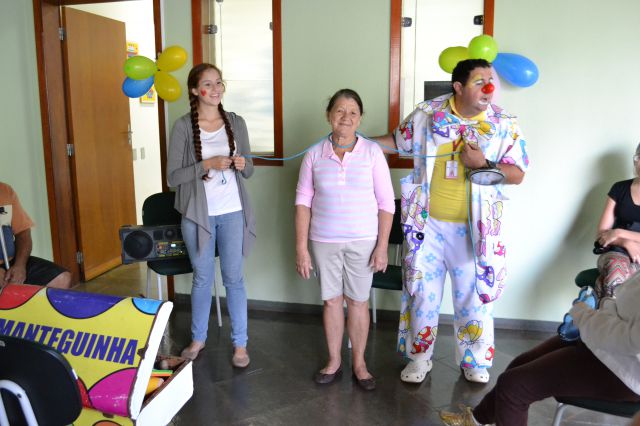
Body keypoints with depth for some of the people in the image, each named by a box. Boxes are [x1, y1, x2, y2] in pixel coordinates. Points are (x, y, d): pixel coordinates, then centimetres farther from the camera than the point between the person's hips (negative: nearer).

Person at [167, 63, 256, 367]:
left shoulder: (236, 122, 2)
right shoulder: (183, 126, -6)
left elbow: (248, 171, 8)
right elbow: (173, 177, -9)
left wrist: (242, 164, -15)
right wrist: (207, 164, -21)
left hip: (232, 213, 1)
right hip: (198, 214, -1)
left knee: (234, 279, 8)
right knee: (202, 279, 13)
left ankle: (240, 343, 21)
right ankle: (198, 338, 32)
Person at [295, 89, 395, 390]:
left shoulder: (372, 152, -6)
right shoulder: (315, 154, -2)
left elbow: (386, 202, -4)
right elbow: (303, 201, -1)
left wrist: (382, 246, -8)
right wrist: (301, 248, -6)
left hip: (362, 241, -1)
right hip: (323, 241, 2)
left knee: (358, 301, 9)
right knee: (331, 300, 13)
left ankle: (359, 363, 27)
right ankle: (334, 360, 31)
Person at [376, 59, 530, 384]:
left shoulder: (504, 124, -3)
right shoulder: (426, 114, -3)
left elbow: (517, 174, -3)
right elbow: (398, 140, 14)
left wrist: (484, 164, -20)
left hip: (473, 228, 0)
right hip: (427, 223, 1)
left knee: (473, 294, 11)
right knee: (423, 291, 11)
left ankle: (475, 360, 32)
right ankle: (419, 357, 30)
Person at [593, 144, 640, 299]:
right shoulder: (620, 189, 9)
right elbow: (602, 233, 4)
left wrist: (619, 233, -12)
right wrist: (627, 243, -15)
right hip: (616, 252, 2)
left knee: (617, 270, -39)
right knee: (616, 265, -38)